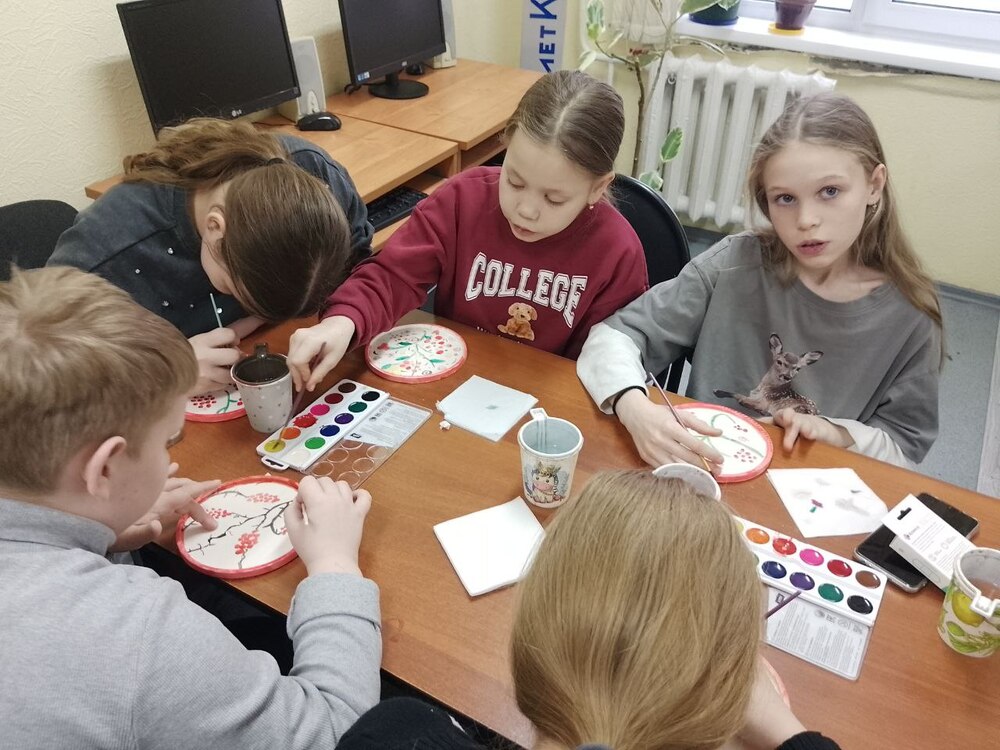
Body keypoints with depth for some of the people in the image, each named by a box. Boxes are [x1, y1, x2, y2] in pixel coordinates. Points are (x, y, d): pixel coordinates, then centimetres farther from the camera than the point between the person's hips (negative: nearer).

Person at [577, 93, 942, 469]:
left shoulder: (909, 315, -7)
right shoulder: (736, 265, -11)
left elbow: (904, 448, 4)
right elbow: (613, 337, -11)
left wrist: (838, 435, -15)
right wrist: (635, 409, -29)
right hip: (701, 473, -1)